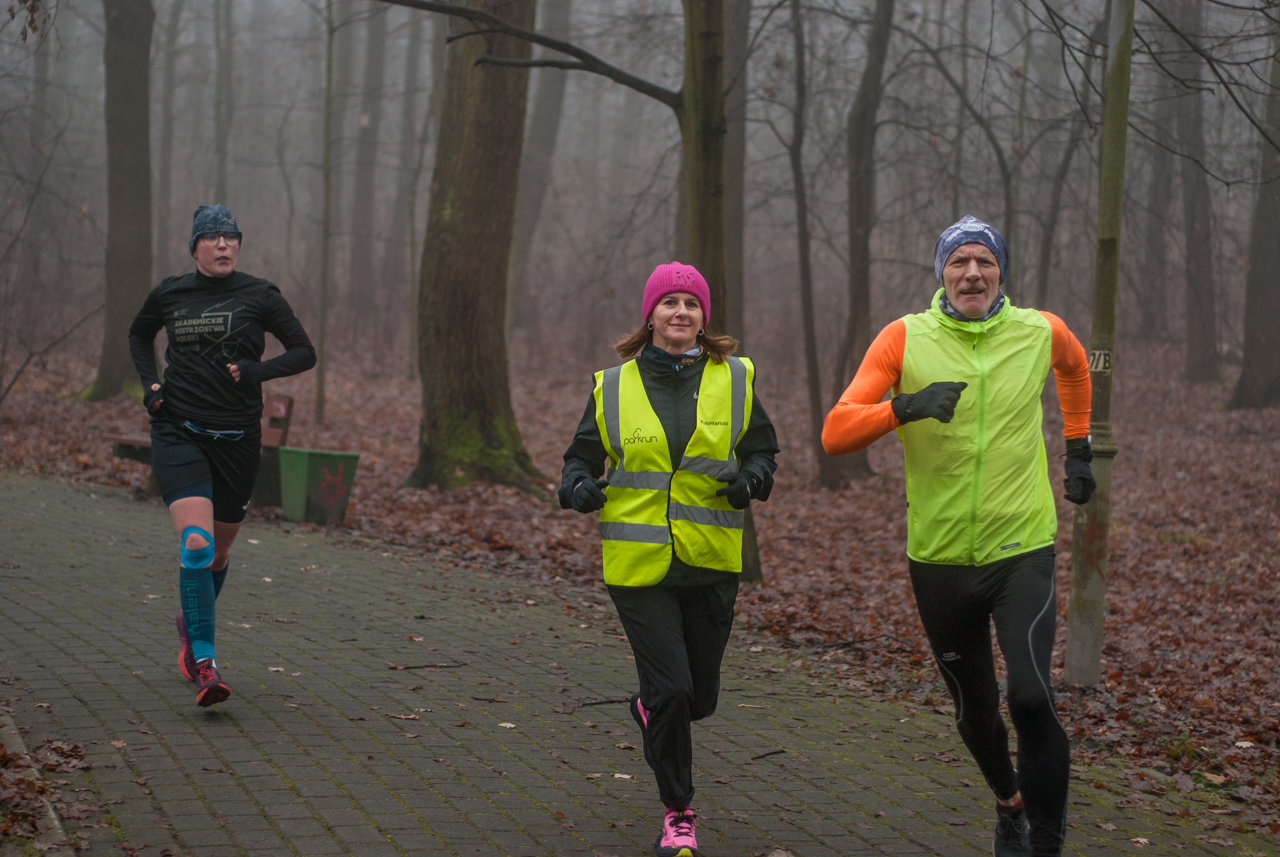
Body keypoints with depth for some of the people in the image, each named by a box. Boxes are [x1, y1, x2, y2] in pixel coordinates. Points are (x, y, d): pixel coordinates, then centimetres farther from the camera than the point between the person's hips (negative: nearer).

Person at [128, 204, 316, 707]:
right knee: (196, 544, -19)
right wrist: (150, 383, 8)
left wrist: (257, 371, -14)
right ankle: (204, 664, -19)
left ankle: (189, 624, 44)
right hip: (178, 433, -1)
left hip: (238, 438, 1)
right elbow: (140, 335, 25)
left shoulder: (258, 296, 0)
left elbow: (304, 353, 2)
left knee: (219, 551, 13)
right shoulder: (169, 295, 5)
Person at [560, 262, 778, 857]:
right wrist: (578, 486, -13)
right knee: (670, 688, -9)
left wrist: (752, 478, -11)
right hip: (638, 563, -2)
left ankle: (649, 711, 47)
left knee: (699, 698, 10)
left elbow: (762, 449, 12)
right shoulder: (613, 387, 2)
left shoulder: (733, 380, 4)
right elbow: (583, 456, 9)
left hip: (711, 563, 2)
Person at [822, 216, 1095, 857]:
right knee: (974, 710, 16)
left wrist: (1078, 449, 25)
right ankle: (1008, 803, 45)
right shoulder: (905, 338, -6)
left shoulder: (1041, 332, 0)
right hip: (939, 558, 1)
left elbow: (1073, 366, 26)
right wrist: (903, 407, -30)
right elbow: (835, 434, -14)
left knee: (1029, 697, -20)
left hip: (1022, 551, -1)